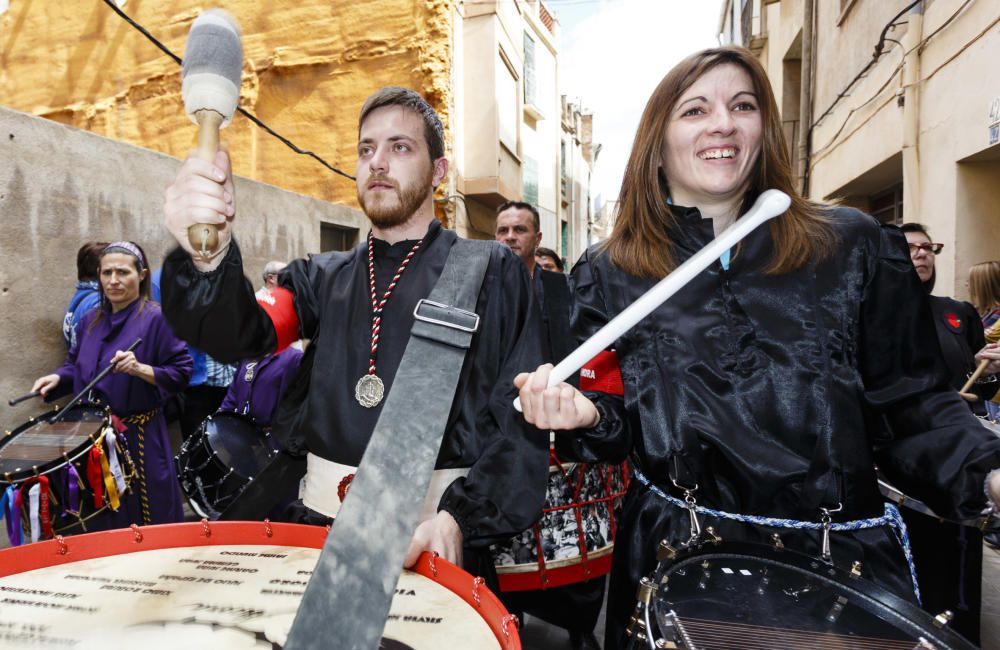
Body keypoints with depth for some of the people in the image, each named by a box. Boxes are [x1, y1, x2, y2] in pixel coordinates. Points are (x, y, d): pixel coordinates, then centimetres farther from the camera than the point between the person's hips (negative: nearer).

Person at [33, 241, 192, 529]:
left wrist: (140, 369, -27)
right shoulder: (91, 319, 8)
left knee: (148, 527, 3)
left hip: (140, 435, -6)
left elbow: (180, 373, -13)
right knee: (103, 521, 16)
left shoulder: (156, 318, -11)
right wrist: (58, 377, 0)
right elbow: (77, 365, 20)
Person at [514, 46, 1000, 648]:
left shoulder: (854, 247, -1)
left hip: (844, 556, 1)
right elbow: (616, 429, 4)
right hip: (675, 563, 0)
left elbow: (912, 404, 2)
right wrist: (585, 414, -17)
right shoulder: (609, 272, -1)